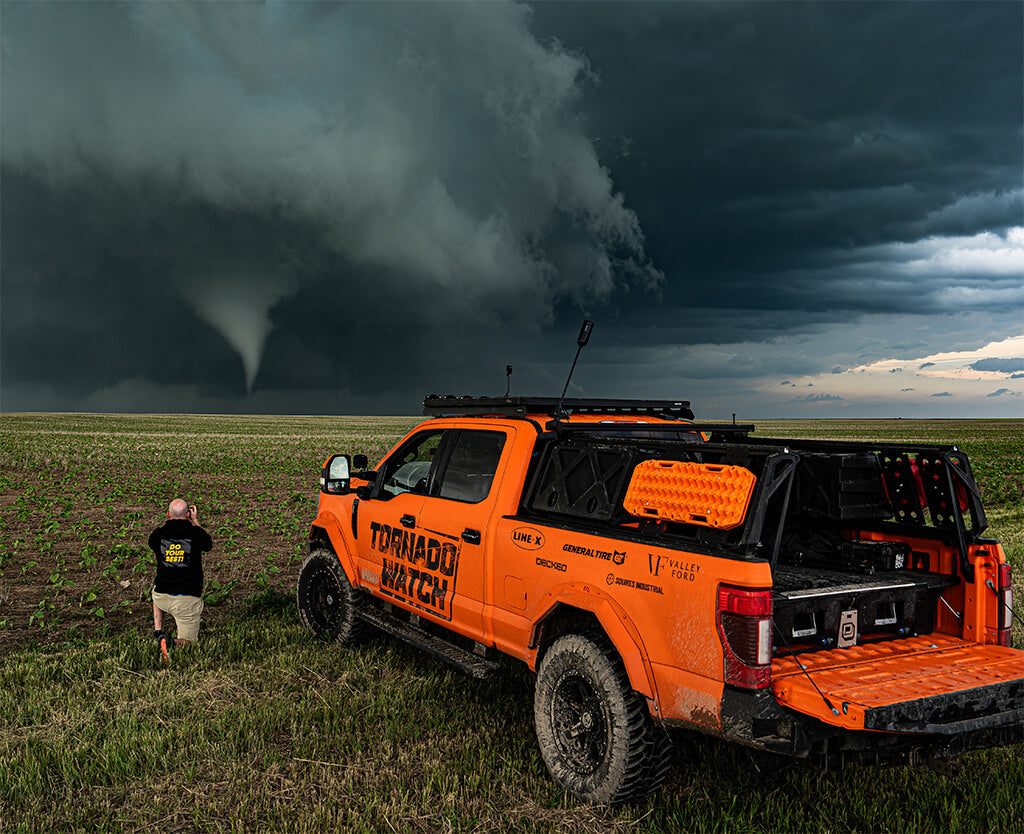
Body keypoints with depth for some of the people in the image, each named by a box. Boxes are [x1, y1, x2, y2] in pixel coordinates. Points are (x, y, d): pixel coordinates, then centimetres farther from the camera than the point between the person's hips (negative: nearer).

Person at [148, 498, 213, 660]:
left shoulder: (157, 534, -4)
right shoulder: (196, 533, -11)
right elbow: (208, 545, 14)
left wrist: (168, 522, 27)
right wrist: (195, 522, 22)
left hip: (162, 597, 3)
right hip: (188, 599, -2)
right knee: (189, 640, 15)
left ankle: (158, 631, 23)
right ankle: (174, 644, -20)